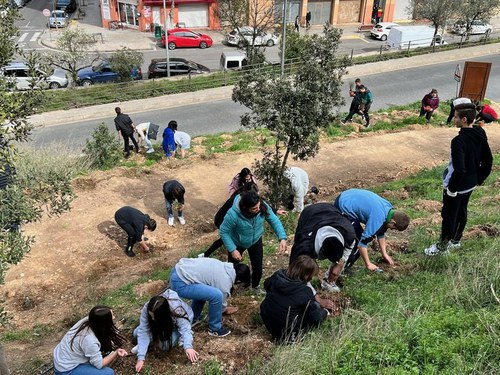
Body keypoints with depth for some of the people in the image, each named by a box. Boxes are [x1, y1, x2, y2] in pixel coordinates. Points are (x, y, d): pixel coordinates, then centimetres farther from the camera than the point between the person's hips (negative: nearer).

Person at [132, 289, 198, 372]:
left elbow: (185, 329, -40)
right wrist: (141, 357, -42)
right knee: (137, 333, -10)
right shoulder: (147, 308, -35)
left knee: (164, 345, -27)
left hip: (174, 324, -3)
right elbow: (143, 331, -35)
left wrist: (188, 347, -61)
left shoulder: (177, 311, -43)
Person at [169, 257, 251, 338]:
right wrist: (226, 310, 33)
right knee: (217, 295, -13)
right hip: (180, 284, -10)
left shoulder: (225, 266, 13)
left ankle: (193, 317, 39)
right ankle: (215, 329, 8)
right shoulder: (225, 283, -10)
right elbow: (221, 303, 8)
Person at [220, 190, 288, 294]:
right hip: (237, 243, -3)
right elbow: (223, 231, -26)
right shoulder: (233, 214, -41)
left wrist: (282, 238, -28)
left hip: (256, 241, 3)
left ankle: (255, 286, 46)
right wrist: (232, 250, -28)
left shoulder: (263, 207, -31)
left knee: (258, 268, 12)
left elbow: (274, 221, -17)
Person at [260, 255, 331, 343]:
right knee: (317, 306, 8)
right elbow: (316, 318, -14)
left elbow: (266, 284, 13)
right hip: (287, 333, -5)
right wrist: (325, 312, 6)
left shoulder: (278, 275, -11)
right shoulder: (305, 292, -27)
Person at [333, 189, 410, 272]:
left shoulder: (389, 209, 2)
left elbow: (381, 232, 18)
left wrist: (384, 254, 22)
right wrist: (368, 264, -8)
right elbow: (363, 241, -20)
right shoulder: (377, 219, -26)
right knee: (357, 240, -7)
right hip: (343, 208, -10)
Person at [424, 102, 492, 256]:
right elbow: (488, 161, 6)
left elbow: (459, 170, -32)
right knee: (461, 212, 23)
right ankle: (455, 240, 42)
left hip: (456, 186, -8)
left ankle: (442, 247, 23)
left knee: (448, 216, 8)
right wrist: (479, 180, 16)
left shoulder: (459, 140, -29)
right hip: (470, 185, 8)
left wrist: (451, 188, -19)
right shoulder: (481, 135, -3)